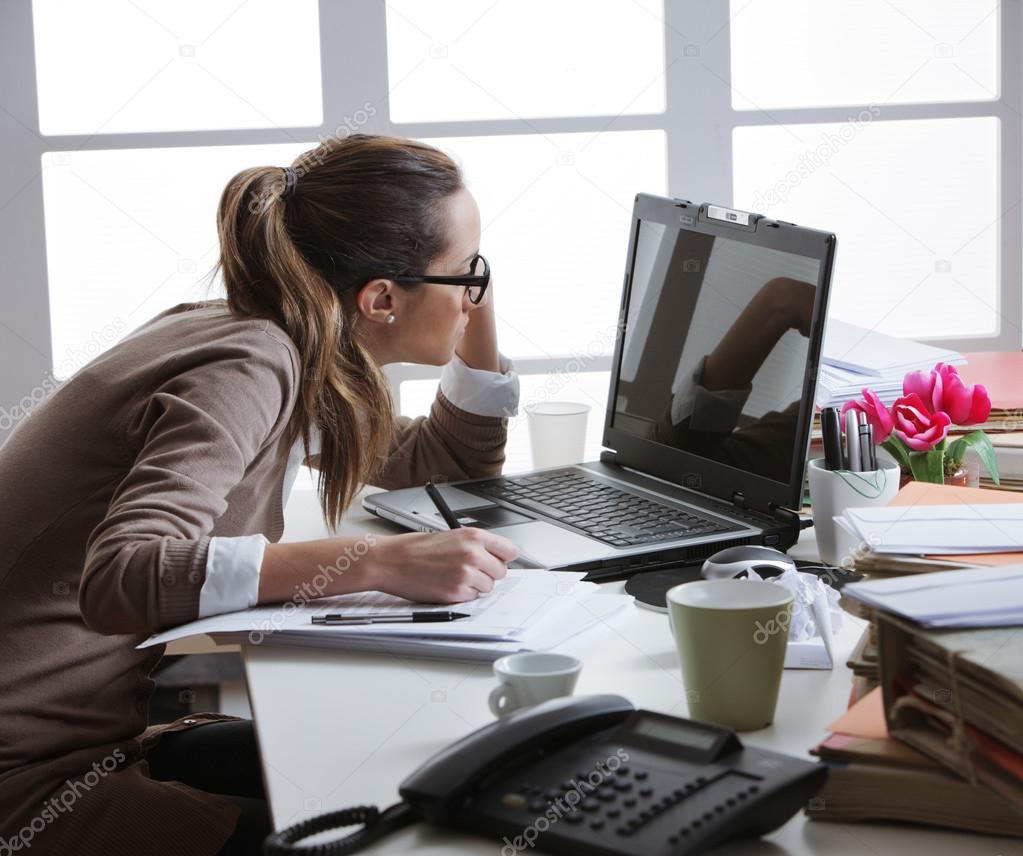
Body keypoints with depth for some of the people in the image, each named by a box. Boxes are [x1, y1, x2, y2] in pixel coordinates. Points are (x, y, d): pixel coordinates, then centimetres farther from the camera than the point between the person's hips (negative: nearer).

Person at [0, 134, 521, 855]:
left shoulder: (287, 357, 8)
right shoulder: (248, 365, -21)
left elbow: (460, 459, 24)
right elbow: (119, 581, -36)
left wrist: (476, 301, 9)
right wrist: (382, 562, -40)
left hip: (105, 739, 9)